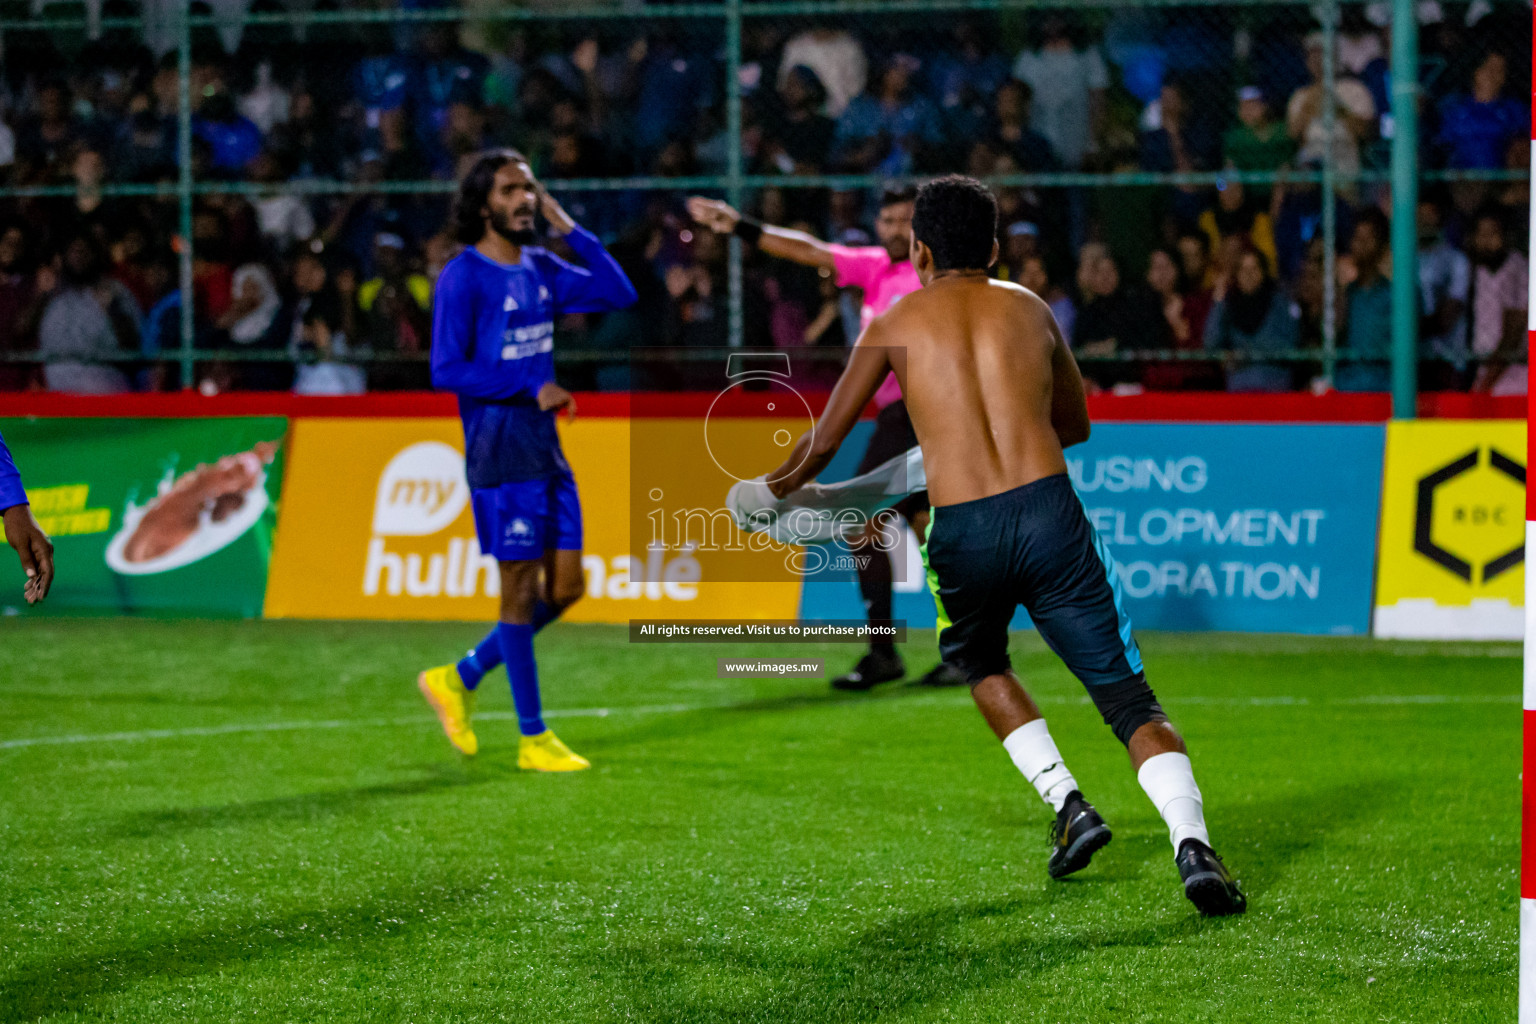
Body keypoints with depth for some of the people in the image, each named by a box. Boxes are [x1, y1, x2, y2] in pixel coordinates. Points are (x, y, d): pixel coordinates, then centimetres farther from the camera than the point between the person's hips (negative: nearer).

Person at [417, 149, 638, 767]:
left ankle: (460, 679, 21)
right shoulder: (462, 278, -10)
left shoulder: (540, 268, 12)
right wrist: (532, 388, -18)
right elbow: (446, 371, -16)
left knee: (565, 587, 7)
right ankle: (534, 739, 3)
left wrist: (569, 228, 4)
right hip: (500, 454, -8)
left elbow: (618, 294, 10)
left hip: (546, 449, 8)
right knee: (522, 589, -4)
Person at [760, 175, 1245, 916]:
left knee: (981, 664, 30)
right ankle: (1192, 843, -19)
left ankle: (1067, 803, 14)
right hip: (1049, 512, 1)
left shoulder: (895, 325, 12)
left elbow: (822, 445, 13)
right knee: (1129, 697, 2)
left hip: (962, 532, -1)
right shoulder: (1029, 309, 19)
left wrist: (781, 485, 33)